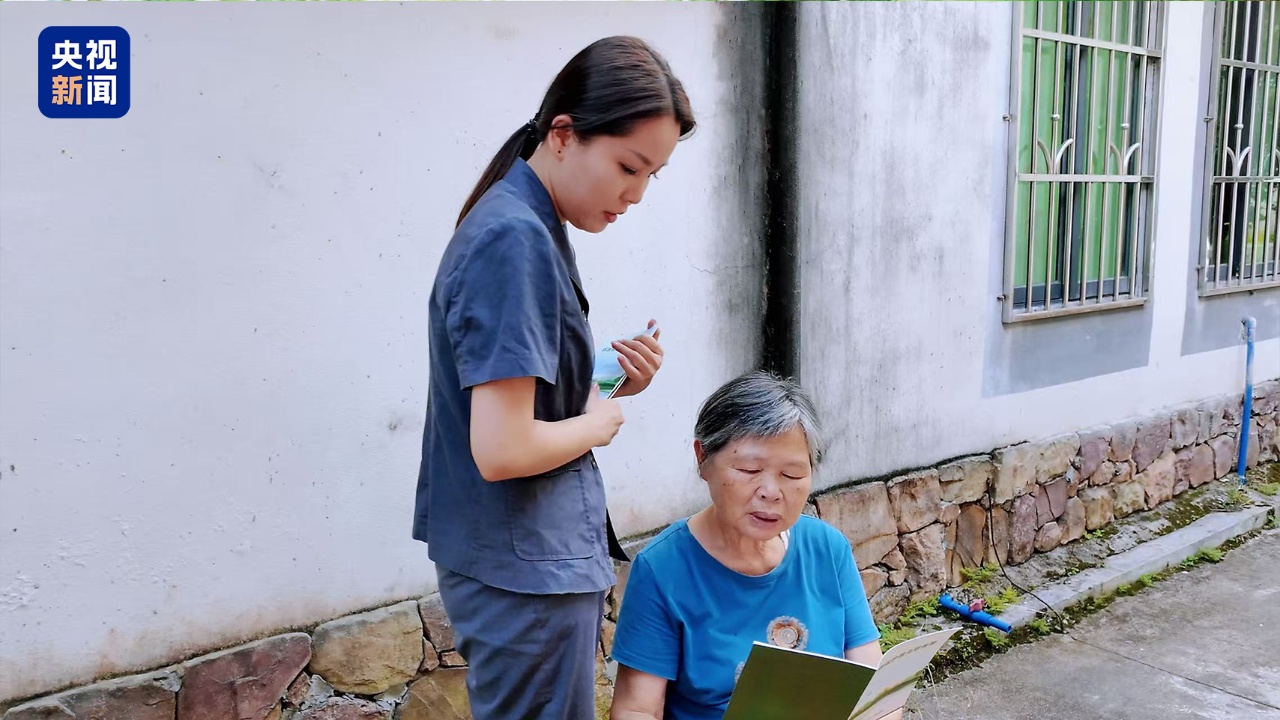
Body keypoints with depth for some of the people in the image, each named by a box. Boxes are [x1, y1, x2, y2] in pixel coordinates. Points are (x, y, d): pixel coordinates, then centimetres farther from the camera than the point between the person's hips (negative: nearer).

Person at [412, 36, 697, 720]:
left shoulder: (528, 226, 8)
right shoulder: (515, 241, -21)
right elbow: (501, 450, -27)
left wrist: (612, 386, 0)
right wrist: (599, 423, -10)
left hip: (548, 555, 10)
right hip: (524, 568, -10)